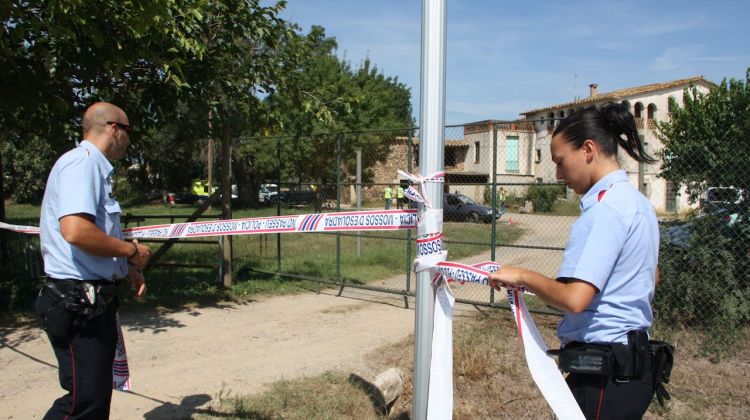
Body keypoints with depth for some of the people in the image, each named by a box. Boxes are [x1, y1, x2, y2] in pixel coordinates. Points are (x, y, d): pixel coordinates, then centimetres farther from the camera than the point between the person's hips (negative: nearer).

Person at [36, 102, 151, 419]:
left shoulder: (95, 166, 18)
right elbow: (75, 231, -30)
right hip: (78, 302, -11)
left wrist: (128, 270, 13)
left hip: (95, 300, 11)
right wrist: (132, 251, -16)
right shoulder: (82, 162, -15)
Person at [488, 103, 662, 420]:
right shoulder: (637, 202, 12)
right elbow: (650, 277, 25)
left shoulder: (606, 207, -19)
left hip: (603, 373, -10)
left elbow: (574, 299, -27)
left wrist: (522, 276, -12)